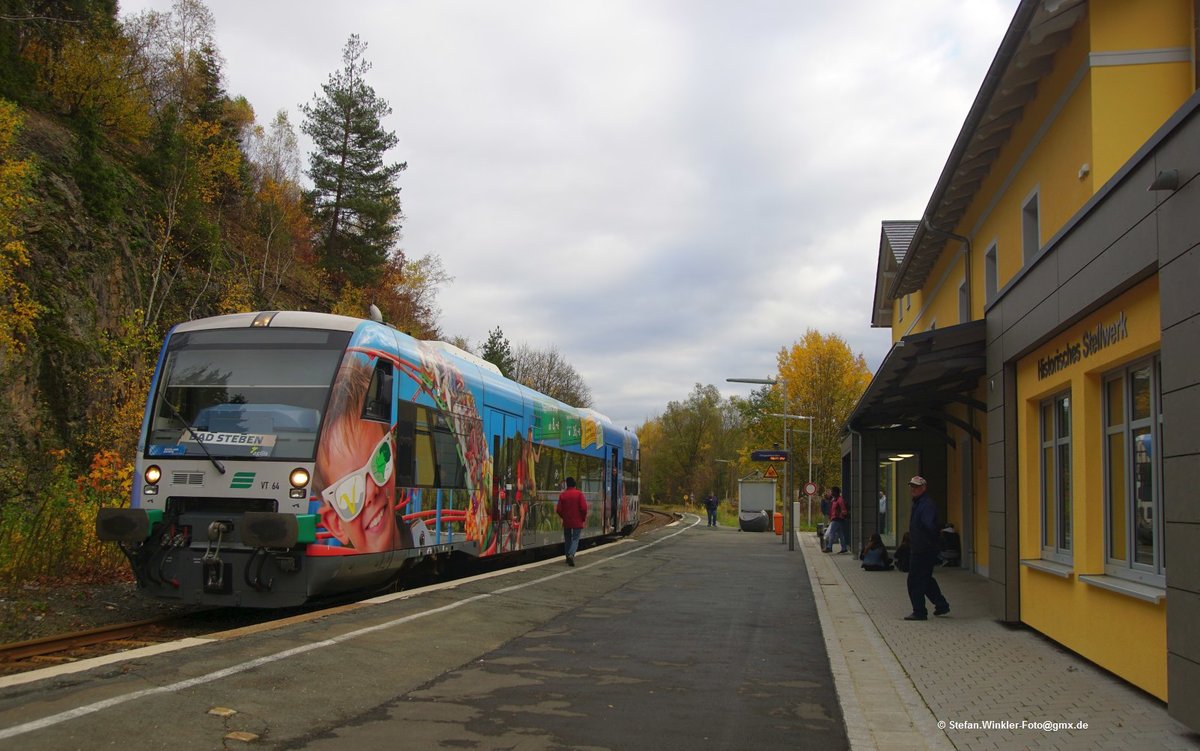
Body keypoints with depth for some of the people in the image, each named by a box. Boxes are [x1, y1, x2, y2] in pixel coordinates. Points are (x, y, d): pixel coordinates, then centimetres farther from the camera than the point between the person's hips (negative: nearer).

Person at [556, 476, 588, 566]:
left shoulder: (562, 495, -2)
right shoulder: (579, 494, -9)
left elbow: (559, 509, -3)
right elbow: (584, 508, -13)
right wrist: (583, 518, 2)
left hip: (566, 522, 2)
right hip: (577, 522, -2)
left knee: (567, 539, 16)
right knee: (575, 539, 0)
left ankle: (568, 557, 20)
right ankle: (571, 554, -23)